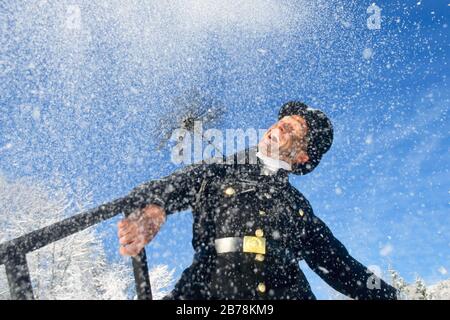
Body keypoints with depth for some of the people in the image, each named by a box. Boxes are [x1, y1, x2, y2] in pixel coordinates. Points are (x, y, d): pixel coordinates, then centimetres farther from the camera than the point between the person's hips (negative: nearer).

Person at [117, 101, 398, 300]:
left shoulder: (298, 207, 23)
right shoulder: (214, 175, 17)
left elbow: (338, 264, 27)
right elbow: (168, 188, 1)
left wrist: (387, 294, 20)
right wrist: (153, 210, -23)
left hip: (285, 292, 2)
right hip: (209, 291, -2)